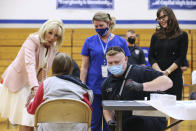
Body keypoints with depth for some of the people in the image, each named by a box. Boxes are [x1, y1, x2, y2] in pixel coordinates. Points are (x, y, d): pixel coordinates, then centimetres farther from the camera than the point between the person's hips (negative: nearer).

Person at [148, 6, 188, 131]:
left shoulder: (182, 35, 2)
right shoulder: (156, 36, 11)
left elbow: (181, 58, -3)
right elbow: (151, 57, 6)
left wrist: (168, 71, -14)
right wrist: (159, 71, -10)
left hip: (174, 76, -2)